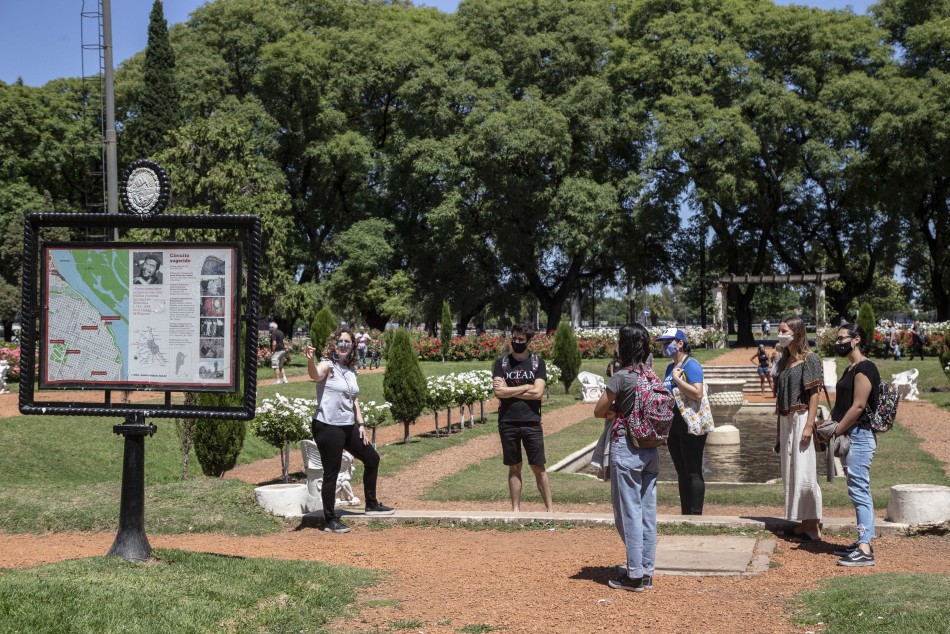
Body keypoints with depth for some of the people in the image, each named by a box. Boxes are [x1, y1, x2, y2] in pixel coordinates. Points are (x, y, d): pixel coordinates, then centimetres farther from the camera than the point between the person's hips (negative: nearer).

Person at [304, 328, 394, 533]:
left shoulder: (351, 370, 12)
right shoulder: (328, 365, -10)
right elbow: (315, 375, -34)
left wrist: (361, 424, 13)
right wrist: (310, 360, -55)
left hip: (348, 426, 8)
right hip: (327, 426, -8)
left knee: (372, 459, 18)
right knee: (331, 473, -5)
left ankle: (371, 505, 34)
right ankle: (330, 520, 4)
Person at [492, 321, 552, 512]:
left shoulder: (537, 363, 4)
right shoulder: (501, 363, 6)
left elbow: (538, 392, -9)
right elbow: (498, 392, -7)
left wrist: (509, 390, -6)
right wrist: (526, 387, -7)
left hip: (531, 423, -1)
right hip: (508, 423, 1)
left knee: (538, 467, 1)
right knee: (514, 468, 8)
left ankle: (549, 508, 5)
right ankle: (516, 508, 14)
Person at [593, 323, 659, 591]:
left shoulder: (622, 376, -14)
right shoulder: (652, 375, 5)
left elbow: (598, 411, -8)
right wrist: (625, 411, 7)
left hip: (626, 450, -7)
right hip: (651, 449, 7)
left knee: (629, 512, 0)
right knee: (647, 512, 10)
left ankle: (634, 575, 4)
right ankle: (647, 571, 17)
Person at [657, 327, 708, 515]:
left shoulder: (691, 365, -13)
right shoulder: (671, 367, 14)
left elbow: (697, 393, -27)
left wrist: (676, 378, -20)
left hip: (690, 425, -9)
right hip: (673, 425, 9)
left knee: (693, 473, -3)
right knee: (682, 472, 14)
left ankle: (696, 514, 1)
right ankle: (685, 513, 21)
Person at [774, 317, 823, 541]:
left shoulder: (809, 359, -7)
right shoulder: (785, 361, 15)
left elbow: (814, 394, -13)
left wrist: (809, 425, -20)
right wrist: (778, 427, 14)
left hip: (801, 418, -8)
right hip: (786, 421, 8)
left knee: (804, 471, -8)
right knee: (791, 472, 9)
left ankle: (813, 525, -2)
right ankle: (803, 523, 16)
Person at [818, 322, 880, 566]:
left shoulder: (864, 368, -14)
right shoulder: (851, 369, 18)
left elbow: (858, 406, -19)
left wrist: (835, 432, -15)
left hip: (859, 436, -10)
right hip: (851, 437, 10)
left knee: (859, 491, -11)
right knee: (859, 491, 13)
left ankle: (865, 550, -13)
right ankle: (863, 542, 18)